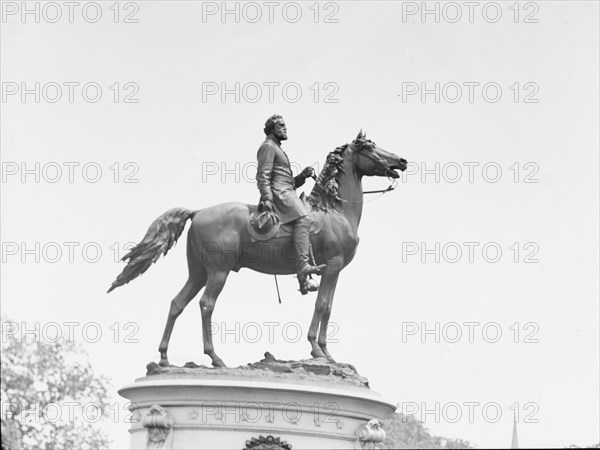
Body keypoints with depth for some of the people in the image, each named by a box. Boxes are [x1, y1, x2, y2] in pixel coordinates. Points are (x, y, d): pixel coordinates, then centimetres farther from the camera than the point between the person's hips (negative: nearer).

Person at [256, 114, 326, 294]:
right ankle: (302, 266, -43)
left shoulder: (278, 150, 32)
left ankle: (304, 282, 2)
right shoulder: (268, 147, 2)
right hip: (278, 193, -10)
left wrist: (303, 175, 12)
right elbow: (263, 176, -11)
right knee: (303, 219, -27)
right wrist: (267, 198, -23)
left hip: (287, 192, 10)